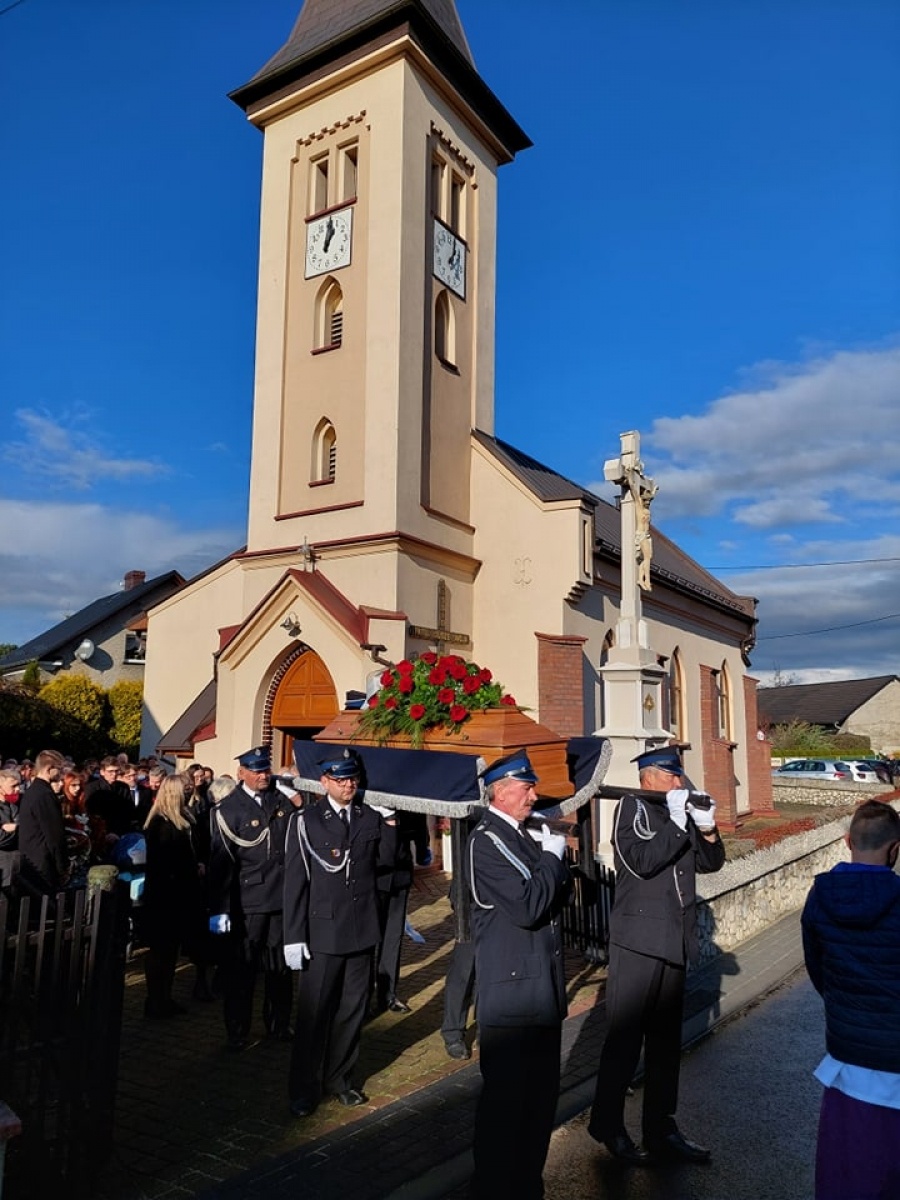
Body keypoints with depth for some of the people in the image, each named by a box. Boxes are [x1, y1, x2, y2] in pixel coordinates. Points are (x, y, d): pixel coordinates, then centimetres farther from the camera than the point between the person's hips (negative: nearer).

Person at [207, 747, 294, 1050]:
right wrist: (219, 910, -13)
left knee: (280, 967, 15)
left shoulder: (281, 801, 5)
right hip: (247, 902, -4)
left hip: (282, 898, 4)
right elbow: (220, 862, -10)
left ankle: (279, 1025, 33)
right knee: (240, 969, 9)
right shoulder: (227, 810, -7)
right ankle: (237, 1033, 25)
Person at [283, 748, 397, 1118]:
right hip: (322, 930, -3)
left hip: (362, 930, 4)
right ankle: (304, 1089, 26)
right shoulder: (305, 819, -9)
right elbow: (295, 880, -9)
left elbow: (384, 863, 5)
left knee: (351, 1011, 16)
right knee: (313, 1014, 9)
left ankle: (339, 1078, 35)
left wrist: (389, 823, -7)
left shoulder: (371, 817, 1)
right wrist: (294, 936, -10)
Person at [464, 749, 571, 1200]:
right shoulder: (487, 840, -18)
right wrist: (552, 857, -14)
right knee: (505, 1098, 5)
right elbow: (528, 908, -26)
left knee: (541, 1092, 19)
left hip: (541, 990, 9)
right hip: (511, 992, -9)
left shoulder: (522, 836, 11)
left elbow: (558, 896, 12)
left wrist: (553, 857, -4)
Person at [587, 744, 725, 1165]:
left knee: (666, 1040, 15)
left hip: (674, 942, 7)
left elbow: (710, 862, 11)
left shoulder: (680, 809, 9)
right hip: (638, 943, -7)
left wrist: (707, 828, -6)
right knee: (624, 1039, 3)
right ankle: (607, 1125, 21)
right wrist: (677, 823, -22)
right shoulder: (632, 807, -10)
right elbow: (641, 861, -22)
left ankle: (660, 1129, 28)